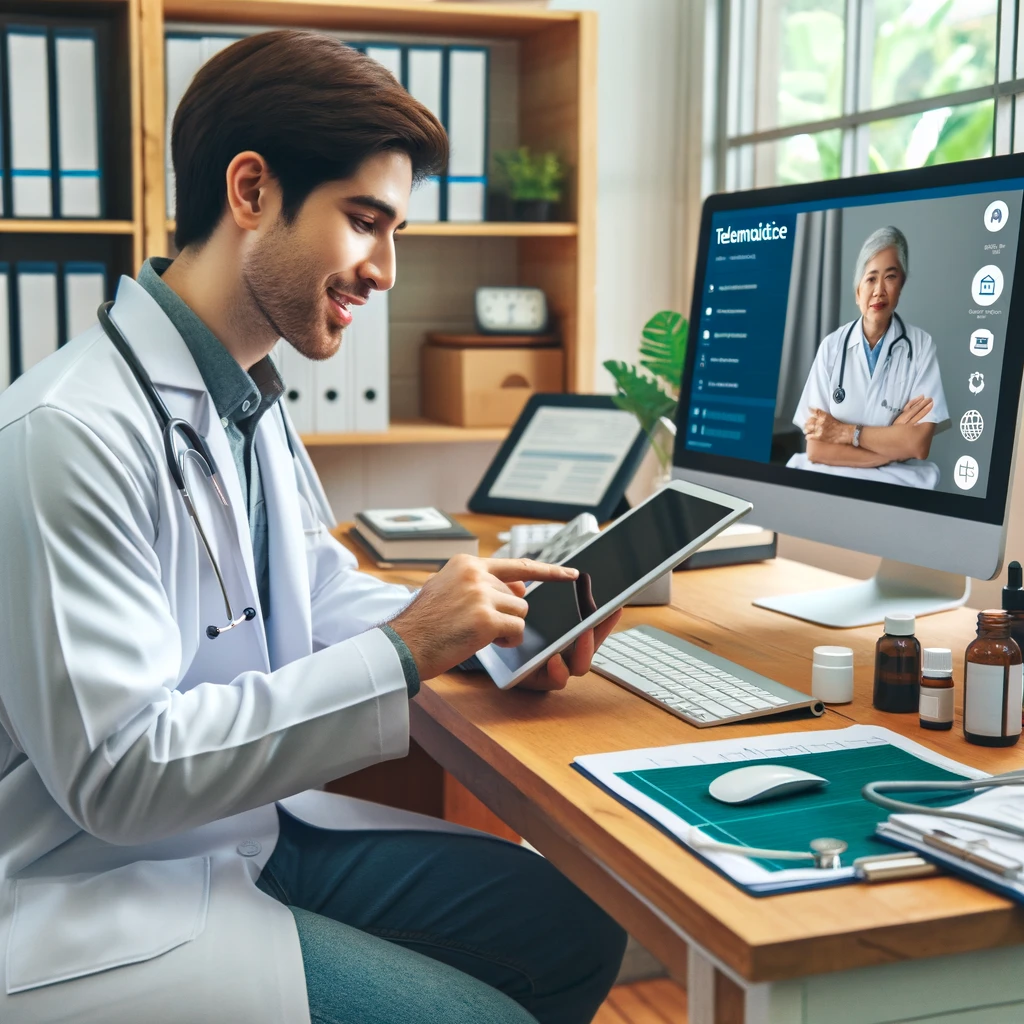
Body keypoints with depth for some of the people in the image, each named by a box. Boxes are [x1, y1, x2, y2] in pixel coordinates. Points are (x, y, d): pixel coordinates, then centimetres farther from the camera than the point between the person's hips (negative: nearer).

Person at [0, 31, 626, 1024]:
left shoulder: (251, 402, 6)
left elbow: (319, 590, 16)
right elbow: (116, 770, -26)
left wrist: (491, 624, -3)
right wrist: (403, 652, -26)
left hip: (256, 826, 9)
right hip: (101, 898, -9)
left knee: (574, 929, 4)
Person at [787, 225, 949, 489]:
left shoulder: (920, 345, 2)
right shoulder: (832, 346, 3)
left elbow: (919, 445, -8)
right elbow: (815, 449, -5)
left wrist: (846, 432, -7)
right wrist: (893, 442, -9)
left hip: (898, 483, 0)